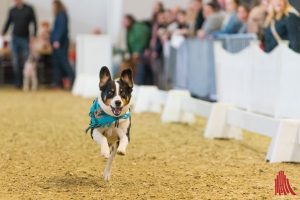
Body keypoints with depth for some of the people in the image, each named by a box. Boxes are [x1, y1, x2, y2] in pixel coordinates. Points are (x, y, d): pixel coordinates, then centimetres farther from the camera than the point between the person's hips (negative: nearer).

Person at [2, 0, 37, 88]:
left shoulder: (29, 9, 0)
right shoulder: (12, 10, 6)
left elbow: (34, 23, 1)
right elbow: (8, 23, 13)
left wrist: (34, 35, -8)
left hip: (25, 39, -2)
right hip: (15, 38, 2)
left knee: (25, 61, -2)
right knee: (16, 61, -2)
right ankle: (18, 82, 3)